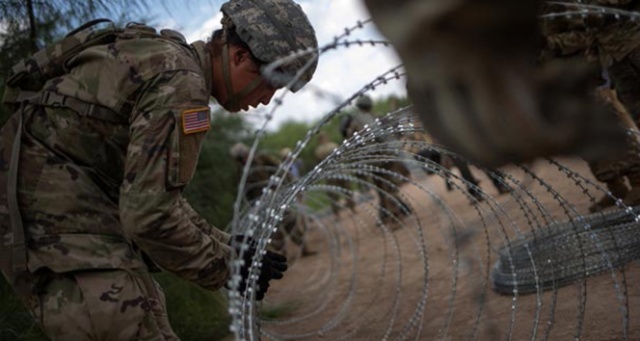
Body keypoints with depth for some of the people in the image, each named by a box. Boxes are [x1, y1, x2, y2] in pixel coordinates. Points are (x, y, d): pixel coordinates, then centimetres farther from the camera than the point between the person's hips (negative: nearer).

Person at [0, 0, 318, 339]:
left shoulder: (166, 60, 14)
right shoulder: (182, 85, -18)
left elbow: (154, 191, 19)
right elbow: (149, 214, -24)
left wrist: (226, 244, 12)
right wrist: (224, 267, -10)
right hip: (57, 218, -11)